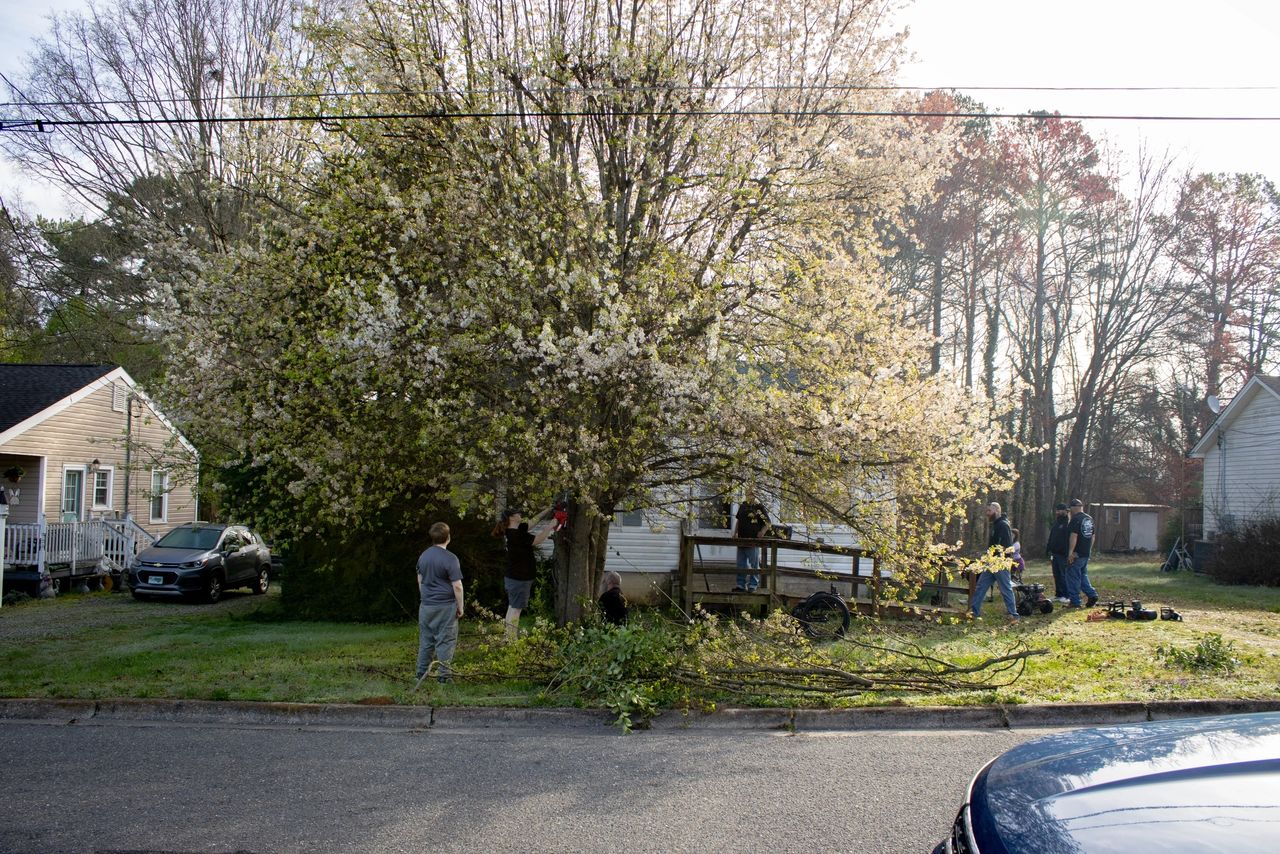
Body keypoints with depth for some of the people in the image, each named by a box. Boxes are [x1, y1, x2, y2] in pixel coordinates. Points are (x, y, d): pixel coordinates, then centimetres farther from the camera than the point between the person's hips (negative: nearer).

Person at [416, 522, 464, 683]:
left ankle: (421, 673, 18)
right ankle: (443, 676, 5)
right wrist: (460, 607, -4)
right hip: (445, 606, -6)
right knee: (445, 641, 2)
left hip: (426, 605, 6)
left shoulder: (424, 555, 6)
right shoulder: (450, 559, -15)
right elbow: (457, 586, -14)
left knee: (425, 640, 13)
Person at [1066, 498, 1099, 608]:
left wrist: (1070, 552, -21)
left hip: (1076, 554, -9)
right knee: (1083, 575, 19)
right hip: (1086, 554, 9)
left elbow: (1074, 536, -21)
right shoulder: (1090, 519, 13)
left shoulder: (1076, 519, -15)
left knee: (1073, 577, -2)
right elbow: (1092, 536, 18)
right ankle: (1092, 595, 8)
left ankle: (1074, 601, -1)